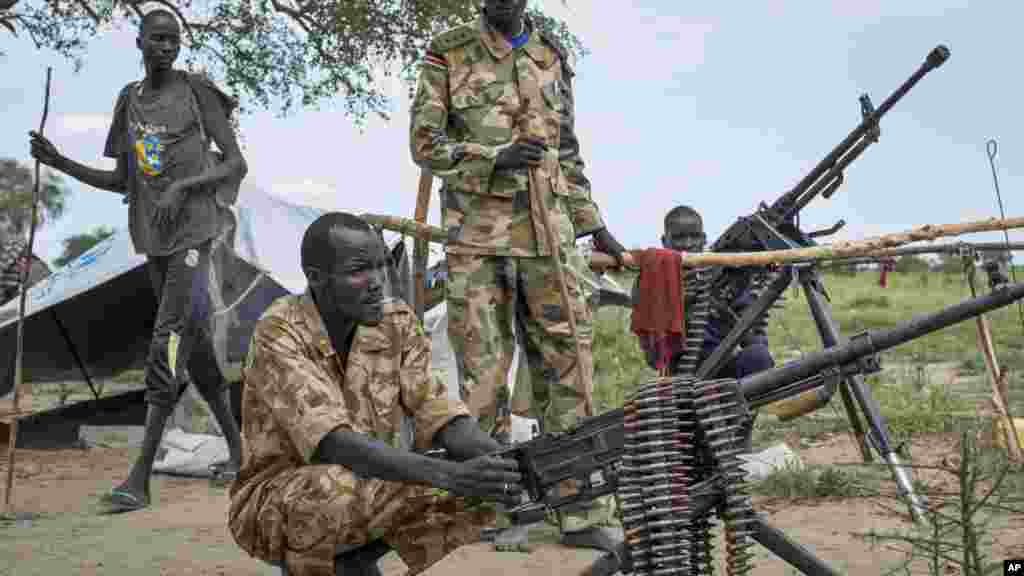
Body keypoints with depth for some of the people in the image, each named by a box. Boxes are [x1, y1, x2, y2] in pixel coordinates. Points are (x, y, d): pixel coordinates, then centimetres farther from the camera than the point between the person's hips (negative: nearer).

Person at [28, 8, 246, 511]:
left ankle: (140, 476, -15)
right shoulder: (129, 100, 13)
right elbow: (121, 180, 14)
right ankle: (235, 444, 24)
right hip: (153, 237, 6)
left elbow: (237, 165, -7)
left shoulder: (199, 92, -2)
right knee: (192, 340, 9)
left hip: (195, 230, -6)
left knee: (167, 340, -15)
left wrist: (182, 187, -21)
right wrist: (60, 163, 1)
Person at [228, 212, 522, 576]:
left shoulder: (397, 323, -7)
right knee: (341, 491, -38)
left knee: (477, 486, -15)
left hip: (366, 491, 6)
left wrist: (505, 461, -34)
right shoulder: (279, 333, -23)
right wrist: (448, 474, -45)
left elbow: (436, 412, -13)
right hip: (274, 503, -5)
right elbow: (334, 444, -35)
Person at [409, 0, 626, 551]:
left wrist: (595, 225, 15)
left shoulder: (553, 59, 16)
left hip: (547, 233, 3)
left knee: (567, 359, 0)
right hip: (476, 235, -3)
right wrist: (495, 156, -15)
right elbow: (424, 143, -1)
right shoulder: (448, 52, 5)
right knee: (483, 367, 0)